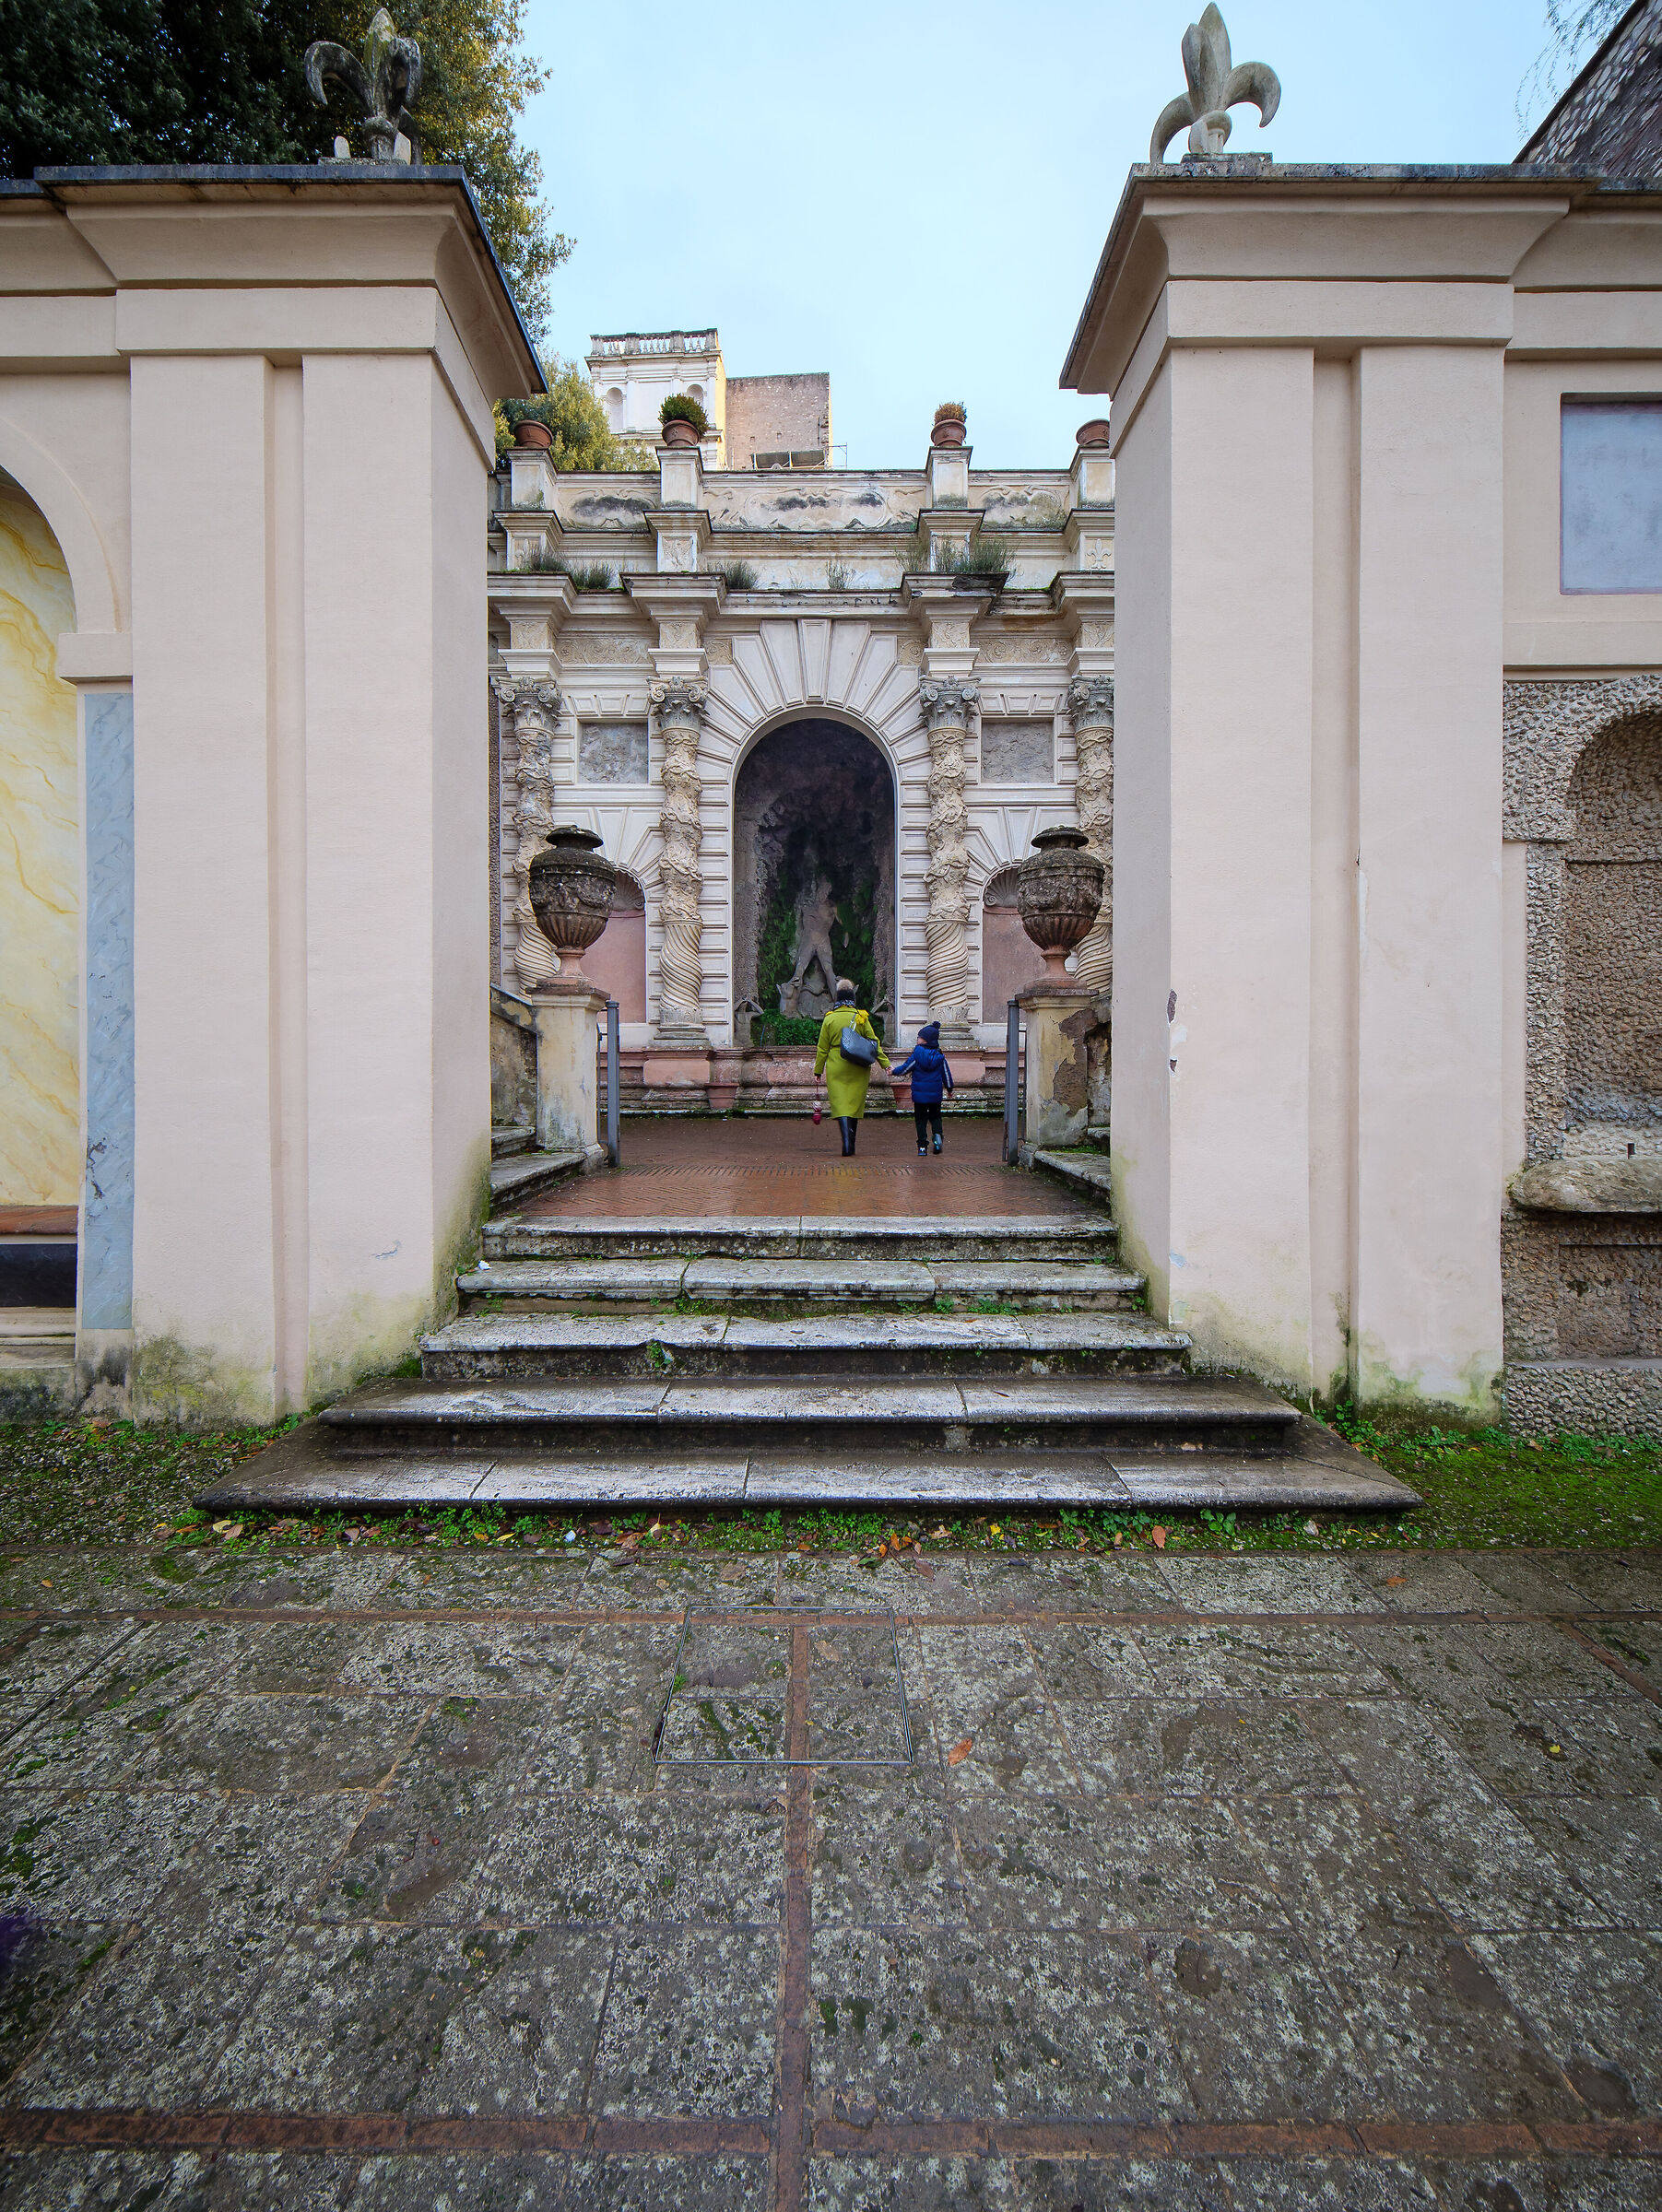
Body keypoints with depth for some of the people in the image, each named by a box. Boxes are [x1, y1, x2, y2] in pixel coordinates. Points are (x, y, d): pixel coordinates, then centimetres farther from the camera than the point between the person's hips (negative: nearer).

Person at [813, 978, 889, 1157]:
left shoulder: (829, 1019, -1)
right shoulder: (861, 1017, 0)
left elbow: (823, 1048, 2)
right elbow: (874, 1042, -1)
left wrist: (818, 1071, 9)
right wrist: (886, 1064, 2)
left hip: (836, 1069, -1)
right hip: (858, 1069, 1)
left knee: (840, 1104, -2)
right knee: (855, 1104, 11)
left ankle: (847, 1141, -22)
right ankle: (851, 1147, 18)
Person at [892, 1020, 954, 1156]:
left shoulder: (916, 1055, -9)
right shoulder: (940, 1057, 1)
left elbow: (905, 1068, -3)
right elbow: (946, 1074, 7)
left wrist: (894, 1072, 14)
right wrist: (949, 1087, 21)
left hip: (919, 1094, -2)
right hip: (936, 1094, 2)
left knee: (921, 1119, 6)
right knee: (935, 1116, 19)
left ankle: (922, 1146, 2)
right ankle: (937, 1135, -7)